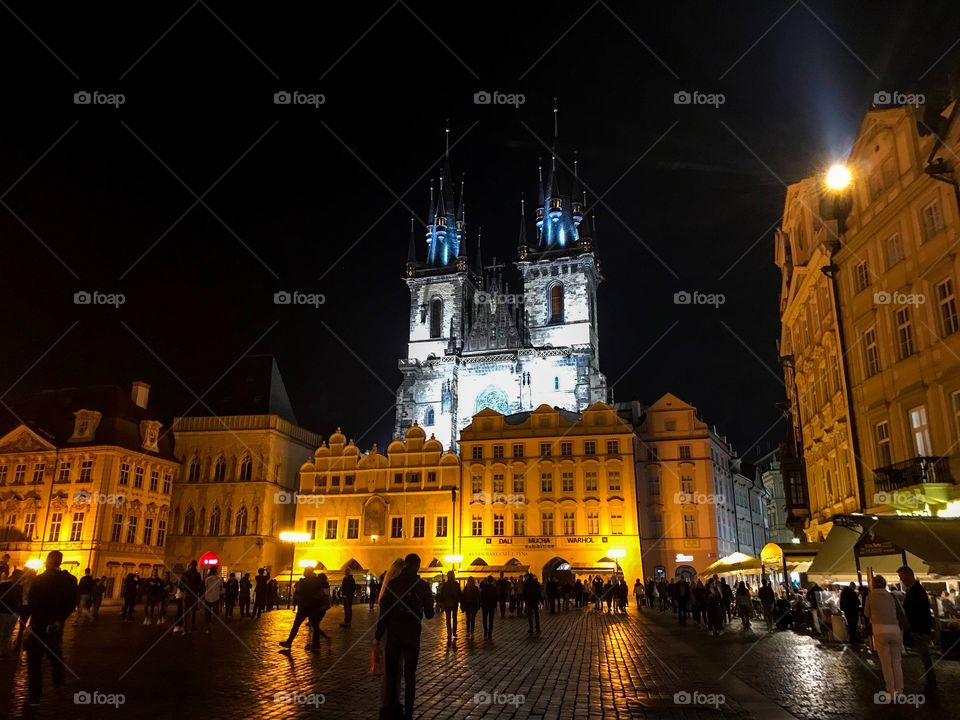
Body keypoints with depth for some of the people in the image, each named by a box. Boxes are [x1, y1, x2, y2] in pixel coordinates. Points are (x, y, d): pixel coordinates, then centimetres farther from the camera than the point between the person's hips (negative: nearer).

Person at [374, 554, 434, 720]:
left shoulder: (392, 584, -4)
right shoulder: (423, 586, -2)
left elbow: (384, 612, -7)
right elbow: (429, 614, 4)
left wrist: (377, 637, -3)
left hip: (393, 635, 0)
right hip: (412, 635, 0)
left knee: (391, 674, 12)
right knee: (410, 675, 7)